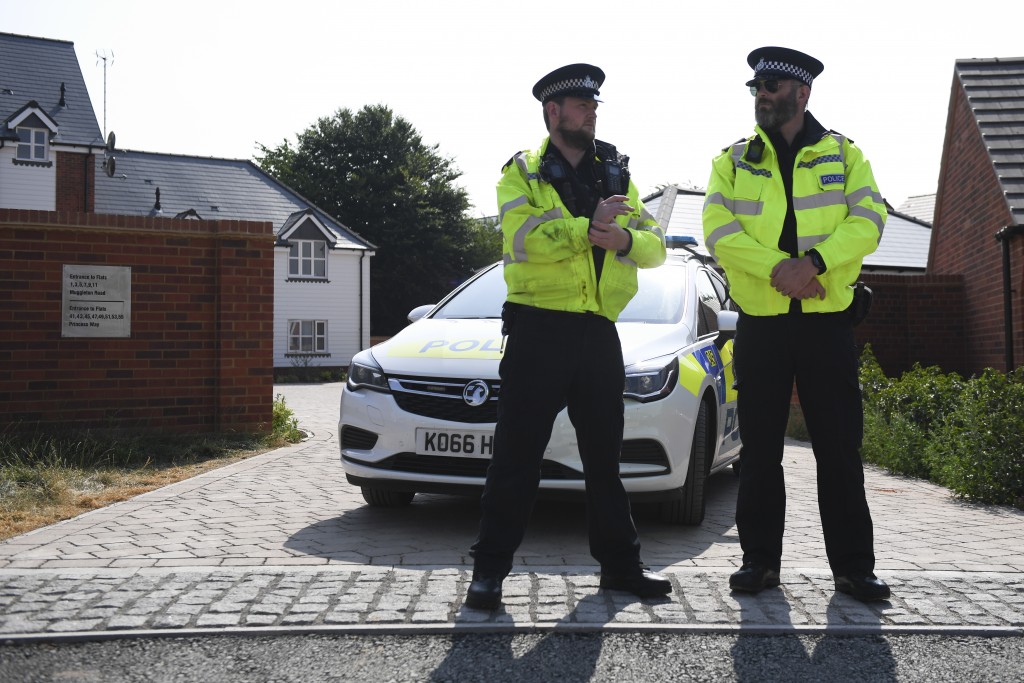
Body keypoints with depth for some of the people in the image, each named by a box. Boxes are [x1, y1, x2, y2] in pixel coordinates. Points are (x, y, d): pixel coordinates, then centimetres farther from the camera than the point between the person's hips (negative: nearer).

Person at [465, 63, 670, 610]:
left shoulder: (615, 174, 18)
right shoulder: (522, 173, 5)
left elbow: (655, 245, 9)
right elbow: (524, 238, -14)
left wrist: (623, 239, -12)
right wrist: (589, 226, -17)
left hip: (598, 334, 5)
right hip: (539, 329, -4)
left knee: (604, 455, 12)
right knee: (517, 454, -2)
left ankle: (620, 563, 22)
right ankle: (489, 569, 6)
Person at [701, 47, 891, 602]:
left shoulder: (843, 154, 10)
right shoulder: (734, 160, 10)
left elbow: (867, 220, -4)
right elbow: (718, 230, -5)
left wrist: (815, 261, -21)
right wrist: (778, 267, -19)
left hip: (827, 321, 0)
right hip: (760, 325, 1)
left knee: (840, 449, 3)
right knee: (760, 449, 6)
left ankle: (853, 566, 12)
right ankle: (760, 560, 16)